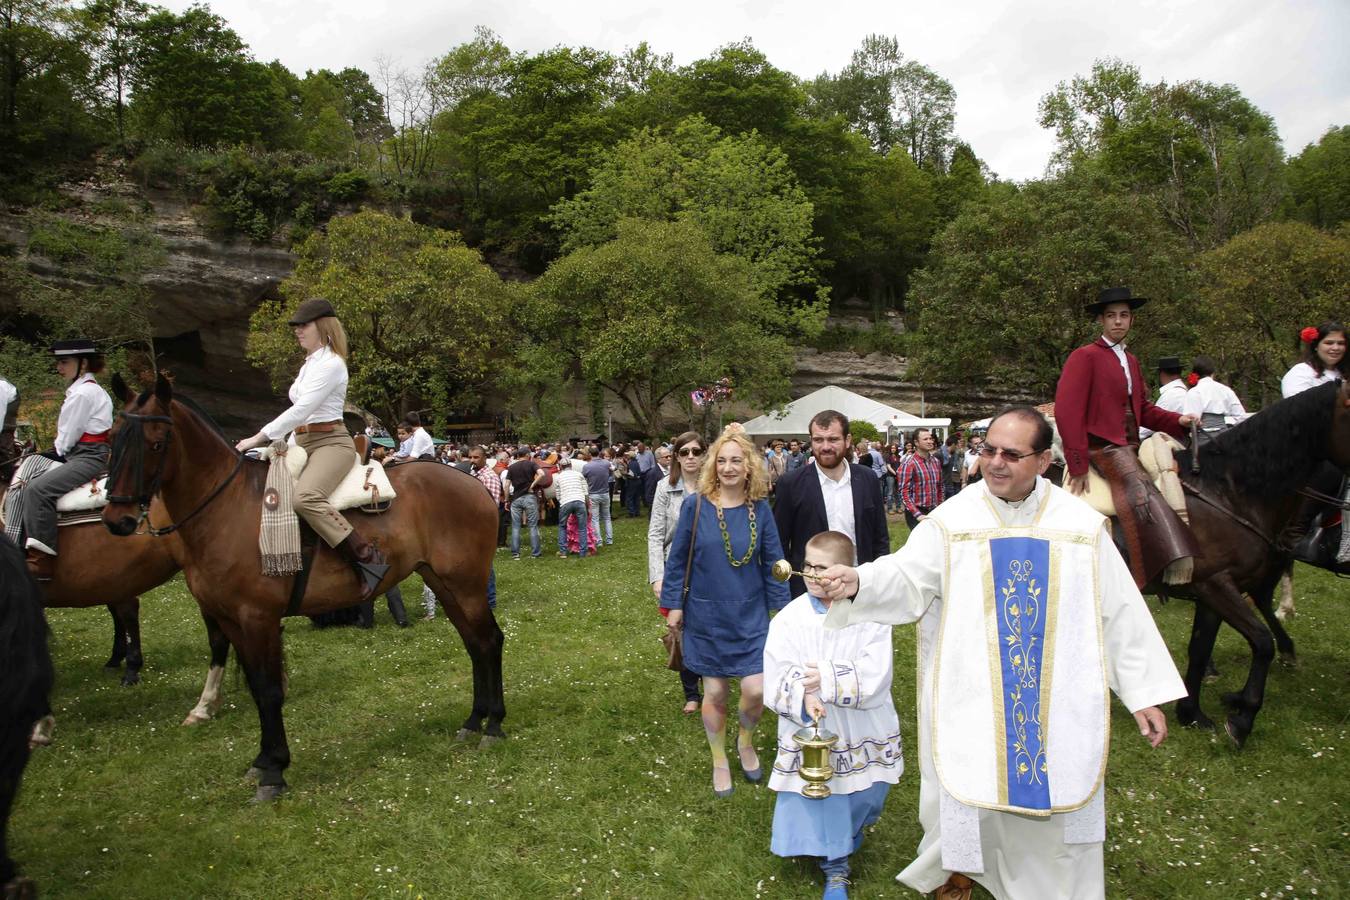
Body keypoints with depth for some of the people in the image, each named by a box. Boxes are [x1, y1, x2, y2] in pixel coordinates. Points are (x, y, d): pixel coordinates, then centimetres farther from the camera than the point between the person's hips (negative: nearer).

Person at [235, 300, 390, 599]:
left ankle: (369, 559, -33)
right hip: (303, 443, 10)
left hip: (330, 442, -10)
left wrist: (260, 437, -19)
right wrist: (271, 440, 11)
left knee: (305, 497, -35)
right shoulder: (310, 363, 19)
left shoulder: (331, 363, -11)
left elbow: (301, 410, -19)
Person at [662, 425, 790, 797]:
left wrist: (782, 608, 0)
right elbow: (677, 558, -2)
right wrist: (674, 605, -2)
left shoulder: (760, 509, -4)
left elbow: (772, 563, 1)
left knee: (755, 689, -5)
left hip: (751, 616, 1)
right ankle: (720, 762, 33)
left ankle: (745, 742, 29)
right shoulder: (696, 506, -9)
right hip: (707, 616, -1)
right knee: (716, 692, 9)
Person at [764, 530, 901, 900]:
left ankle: (850, 831, 52)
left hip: (862, 734, 0)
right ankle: (835, 868, 31)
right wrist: (804, 698, -31)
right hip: (812, 731, 0)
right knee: (820, 798, 7)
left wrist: (827, 681, -27)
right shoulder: (790, 619, -9)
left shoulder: (870, 616, -12)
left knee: (864, 791, 16)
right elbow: (776, 679, -14)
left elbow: (875, 679, -18)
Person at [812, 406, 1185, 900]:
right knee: (969, 795, 11)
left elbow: (1119, 610, 4)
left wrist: (1145, 692, 4)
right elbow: (906, 577, -16)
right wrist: (857, 583, -37)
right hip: (971, 700, -1)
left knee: (1055, 800, 12)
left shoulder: (1081, 525, -1)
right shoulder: (952, 520, -6)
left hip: (1058, 702, 1)